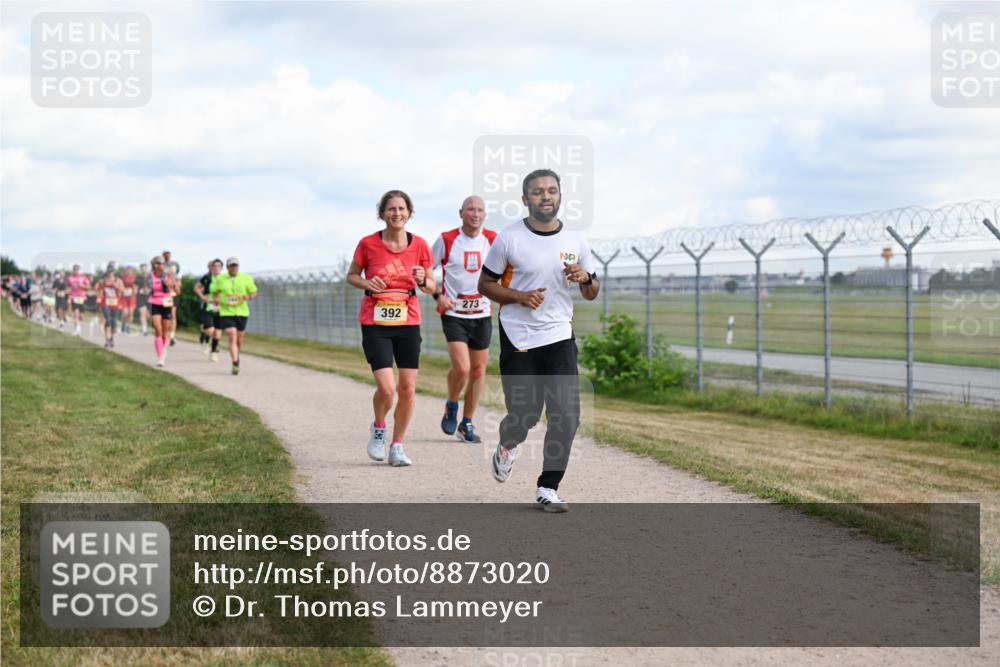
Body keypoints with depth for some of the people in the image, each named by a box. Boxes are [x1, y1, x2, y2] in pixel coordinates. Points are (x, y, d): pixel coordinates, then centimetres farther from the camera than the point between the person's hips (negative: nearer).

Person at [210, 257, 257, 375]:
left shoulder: (246, 278, 3)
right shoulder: (220, 279, 4)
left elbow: (254, 293, 8)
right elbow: (214, 291, 17)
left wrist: (248, 297, -14)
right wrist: (216, 299, -5)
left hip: (242, 312, 2)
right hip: (226, 312, -2)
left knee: (239, 339, 11)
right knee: (232, 337, -17)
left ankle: (236, 357, 39)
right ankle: (235, 363, -21)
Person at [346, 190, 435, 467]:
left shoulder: (420, 245, 0)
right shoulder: (368, 244, -6)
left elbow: (431, 287, 9)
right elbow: (351, 276, 8)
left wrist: (422, 281, -14)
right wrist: (366, 283, -13)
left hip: (408, 324, 3)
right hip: (375, 324, -3)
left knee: (408, 389, -1)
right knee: (386, 388, -14)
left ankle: (397, 446, 16)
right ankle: (378, 429, 18)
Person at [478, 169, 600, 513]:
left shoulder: (576, 241, 4)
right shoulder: (508, 239, -5)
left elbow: (592, 294, 13)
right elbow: (486, 283, 2)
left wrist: (585, 278, -10)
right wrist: (519, 297, -15)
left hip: (559, 337, 2)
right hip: (518, 339, -2)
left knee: (566, 415, -9)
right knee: (524, 415, 0)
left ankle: (548, 488, 4)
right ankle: (506, 446, 37)